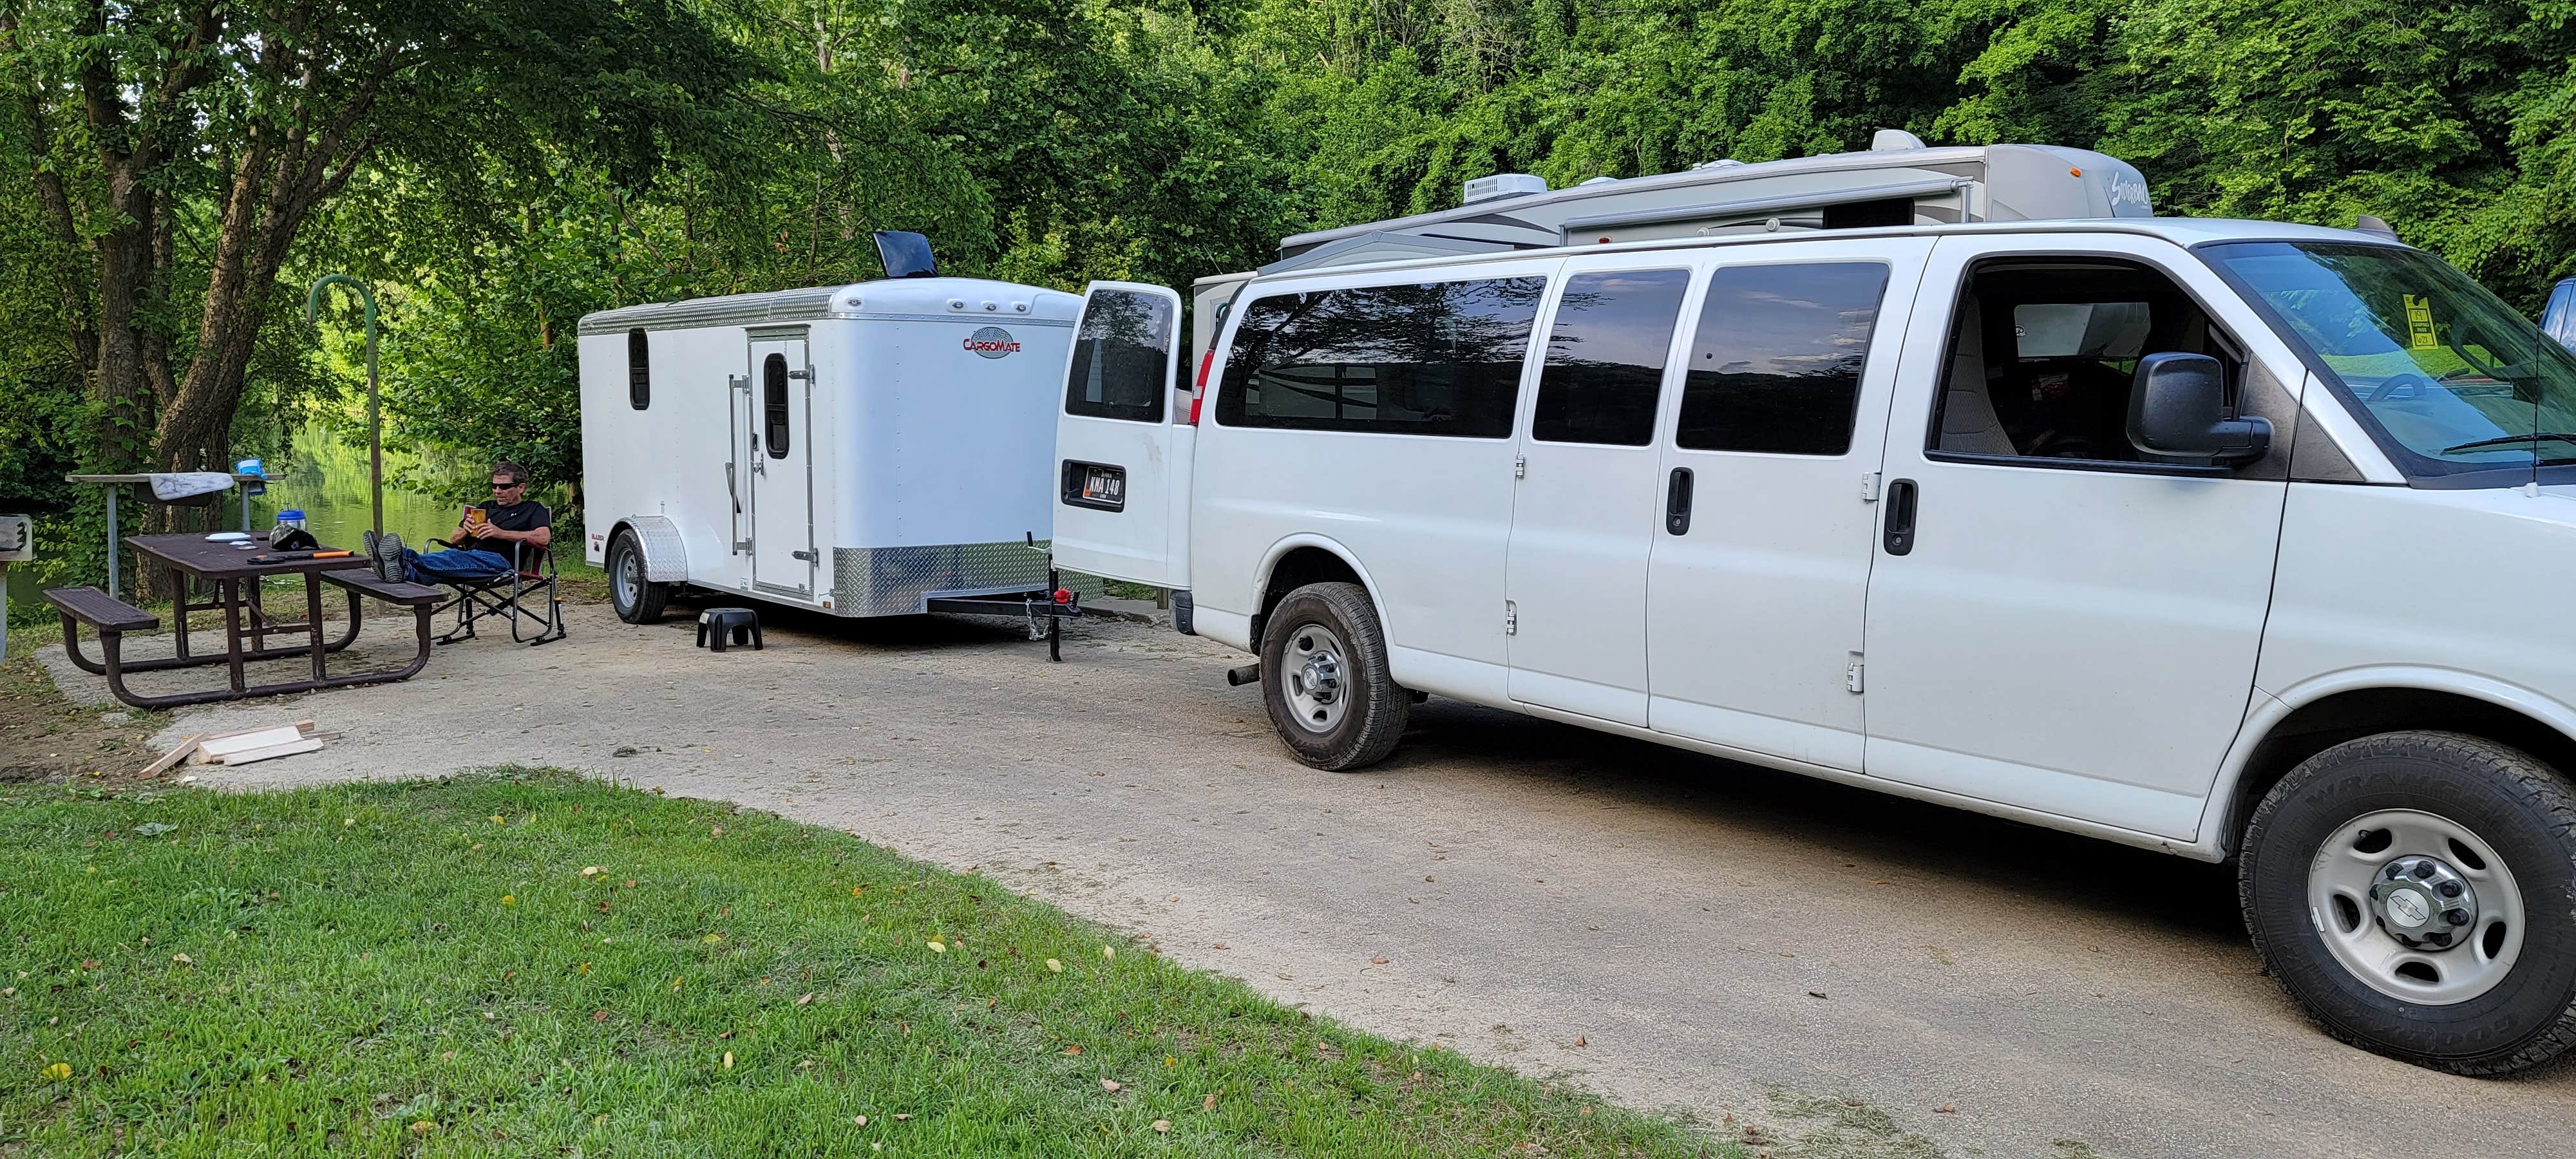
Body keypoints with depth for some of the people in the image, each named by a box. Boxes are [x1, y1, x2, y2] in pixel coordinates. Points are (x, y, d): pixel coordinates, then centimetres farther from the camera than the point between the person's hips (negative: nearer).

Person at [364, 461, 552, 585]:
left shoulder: (533, 509, 17)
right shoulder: (486, 507, 36)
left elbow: (543, 538, -6)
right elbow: (453, 539, 30)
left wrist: (501, 533, -9)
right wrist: (466, 530, 5)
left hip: (499, 561, -6)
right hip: (472, 556, 6)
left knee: (454, 558, -36)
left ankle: (404, 559, -61)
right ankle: (402, 570, -61)